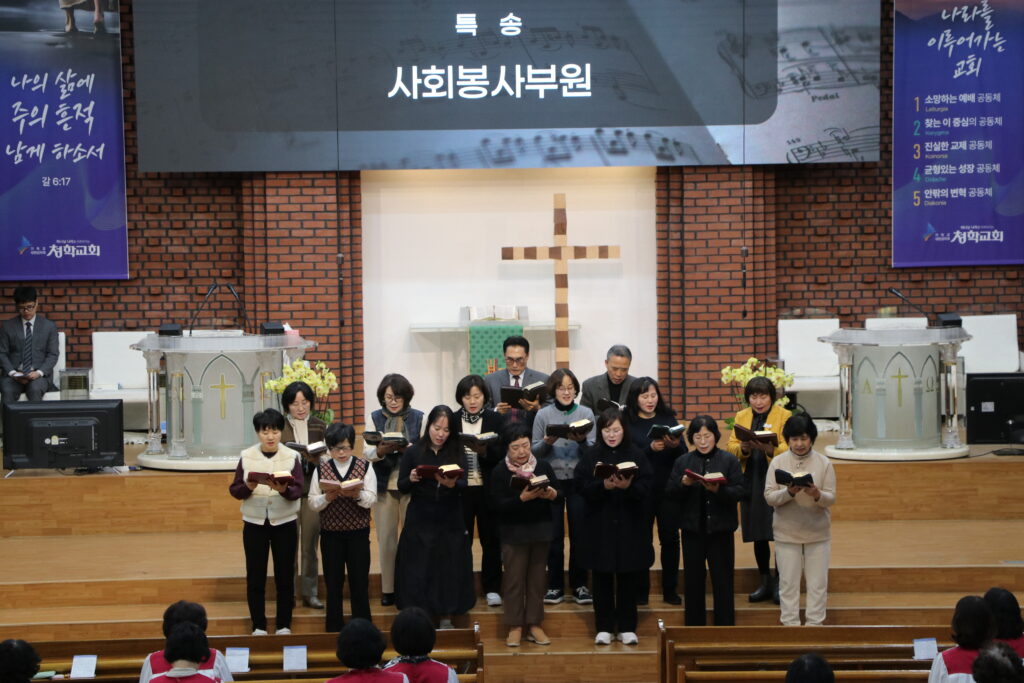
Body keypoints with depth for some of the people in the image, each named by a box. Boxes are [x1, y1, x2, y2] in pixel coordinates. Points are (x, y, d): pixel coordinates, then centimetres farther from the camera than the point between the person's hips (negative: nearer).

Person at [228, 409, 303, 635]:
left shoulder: (292, 456, -2)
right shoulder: (246, 456, 0)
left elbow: (298, 491, -11)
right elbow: (234, 490, -1)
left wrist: (284, 489, -31)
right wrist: (248, 487, -22)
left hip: (284, 523, -1)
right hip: (254, 523, 1)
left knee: (285, 575, 6)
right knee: (255, 576, 5)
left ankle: (284, 624, 18)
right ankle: (258, 626, 16)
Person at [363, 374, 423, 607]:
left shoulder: (418, 418, 2)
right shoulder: (375, 418, 7)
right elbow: (366, 452, 0)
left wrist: (407, 449, -23)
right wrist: (380, 451, -21)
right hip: (384, 485, 1)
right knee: (386, 537, 3)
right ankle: (388, 588, 11)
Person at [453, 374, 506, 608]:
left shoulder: (496, 420, 2)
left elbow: (503, 453, -4)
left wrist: (484, 450, -20)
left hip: (488, 490, 0)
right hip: (460, 490, 0)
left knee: (491, 540, 6)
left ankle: (492, 589, 15)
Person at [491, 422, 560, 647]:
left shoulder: (543, 466, 4)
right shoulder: (500, 472, -4)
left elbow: (559, 493, 2)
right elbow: (499, 505, -14)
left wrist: (552, 494, -22)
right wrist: (522, 498, -29)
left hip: (541, 530, 3)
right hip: (514, 533, -3)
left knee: (537, 578, 8)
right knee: (514, 578, 0)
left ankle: (535, 624, 16)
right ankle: (515, 627, 8)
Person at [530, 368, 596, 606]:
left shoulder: (586, 413, 5)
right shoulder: (543, 415, 4)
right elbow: (535, 451, 4)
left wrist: (582, 441, -17)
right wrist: (547, 443, -16)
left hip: (579, 481, 0)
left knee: (579, 533, 2)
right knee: (554, 535, 2)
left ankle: (580, 585, 11)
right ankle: (555, 585, 11)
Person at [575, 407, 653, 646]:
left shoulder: (636, 455, 3)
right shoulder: (590, 456, 3)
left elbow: (646, 487, -5)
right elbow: (582, 486, -7)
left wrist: (629, 486, -25)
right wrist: (603, 485, -24)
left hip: (630, 525, 0)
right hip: (600, 525, 0)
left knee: (628, 577, 4)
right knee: (602, 577, 3)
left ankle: (627, 627, 13)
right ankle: (604, 627, 11)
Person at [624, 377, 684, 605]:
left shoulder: (668, 418, 8)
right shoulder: (627, 422, 0)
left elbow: (683, 454, 5)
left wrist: (675, 446, -17)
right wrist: (651, 449, -24)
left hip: (668, 487, 2)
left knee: (670, 538, 1)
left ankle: (670, 590, 11)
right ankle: (641, 590, 12)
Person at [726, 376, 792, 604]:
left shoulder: (784, 416, 0)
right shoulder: (741, 417, 15)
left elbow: (792, 448, -10)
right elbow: (730, 446, 7)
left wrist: (772, 449, -29)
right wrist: (742, 448, -14)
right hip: (751, 482, 5)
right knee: (758, 535, 10)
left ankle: (780, 583, 5)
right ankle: (765, 583, 20)